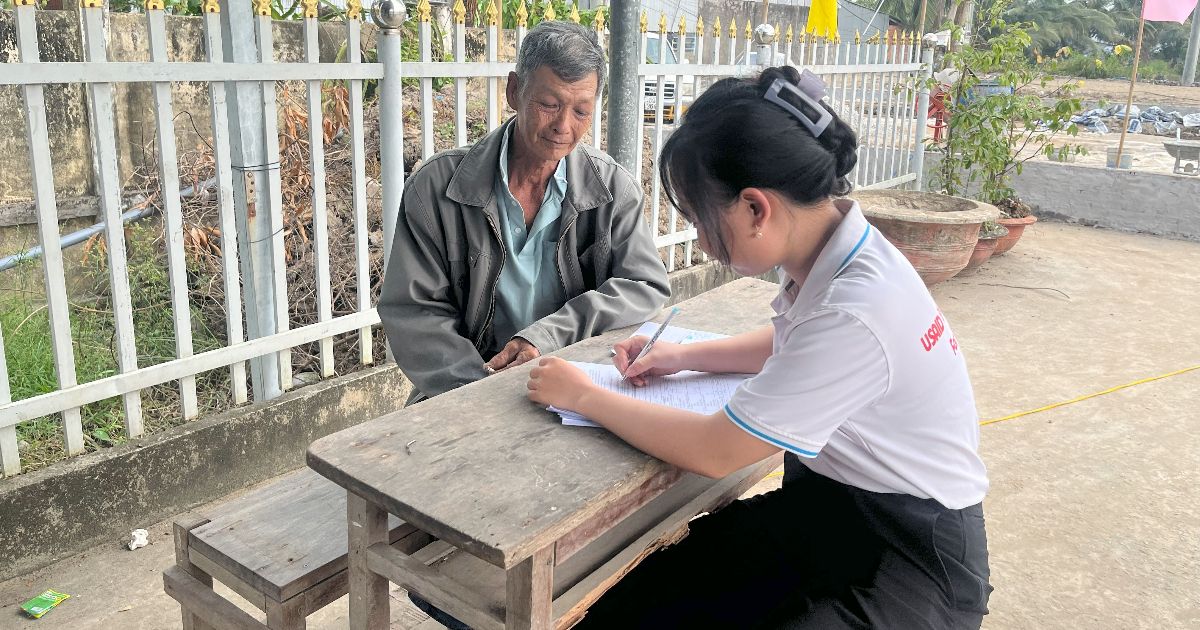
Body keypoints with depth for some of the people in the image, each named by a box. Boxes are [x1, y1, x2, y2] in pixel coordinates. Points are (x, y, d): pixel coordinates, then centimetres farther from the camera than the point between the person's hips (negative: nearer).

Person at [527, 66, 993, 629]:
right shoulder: (828, 241, -5)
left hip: (907, 557, -7)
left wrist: (584, 396, -10)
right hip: (824, 501, 7)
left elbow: (713, 452, -22)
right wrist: (684, 358, 6)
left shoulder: (856, 314, -31)